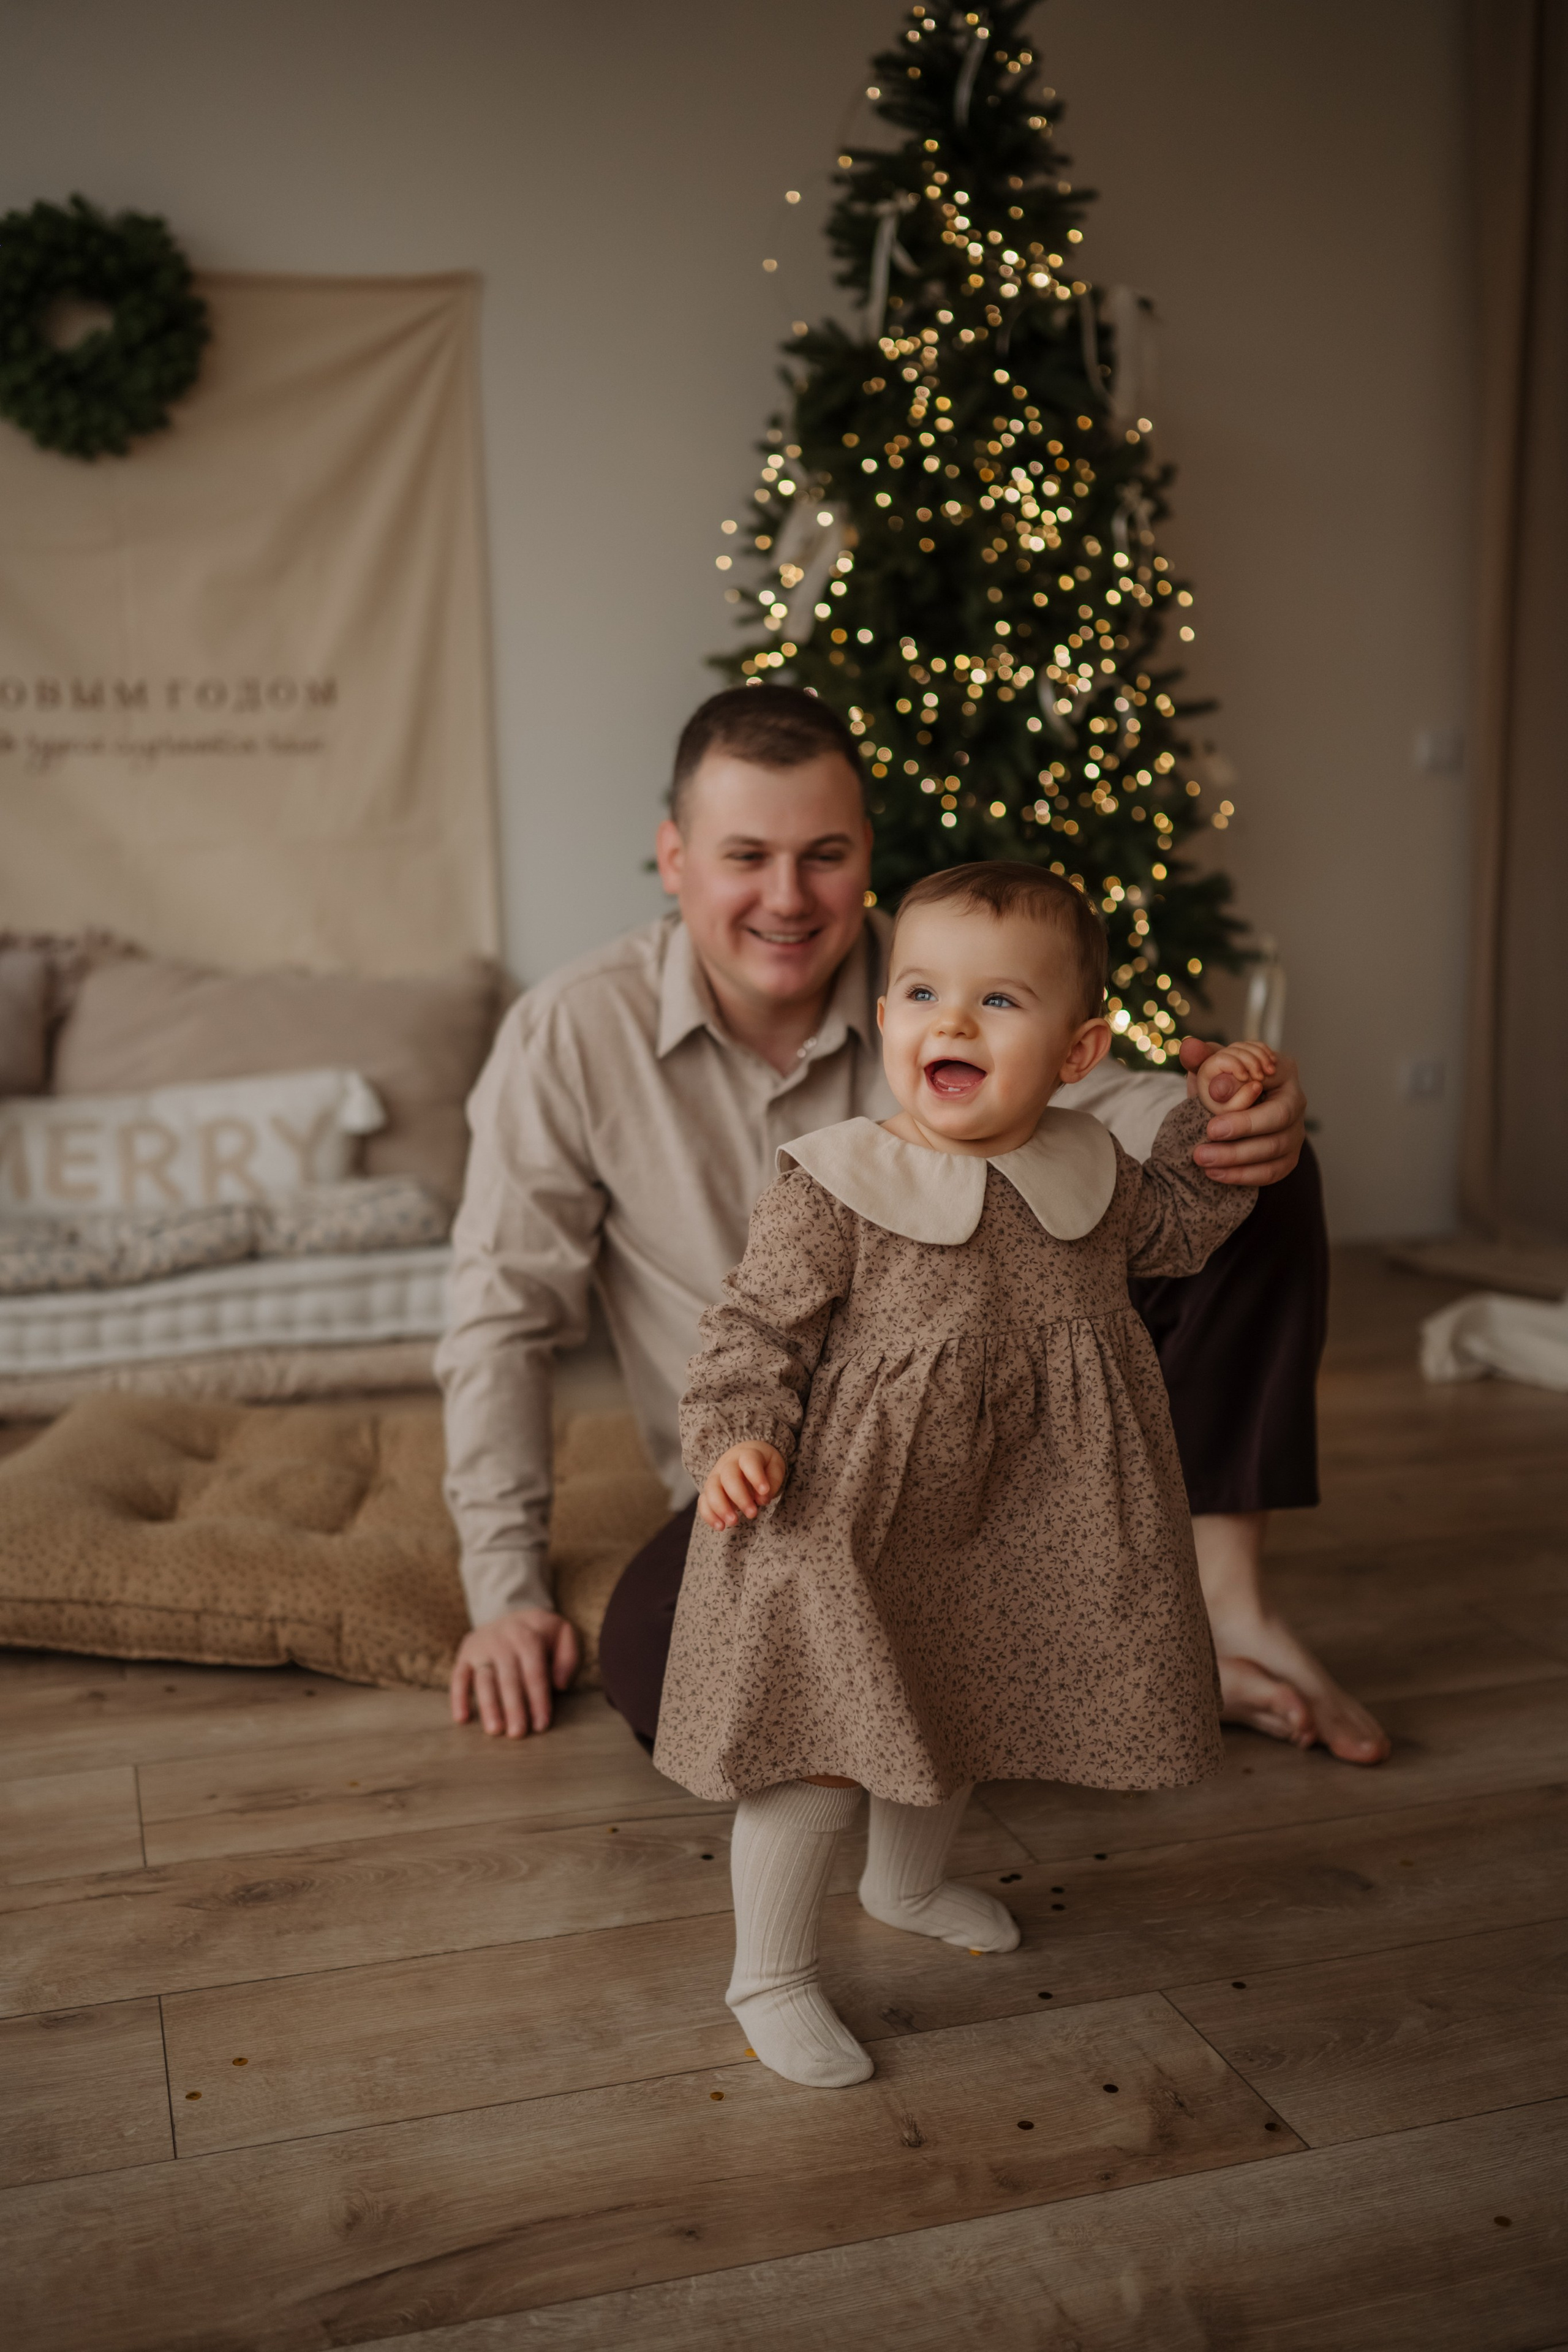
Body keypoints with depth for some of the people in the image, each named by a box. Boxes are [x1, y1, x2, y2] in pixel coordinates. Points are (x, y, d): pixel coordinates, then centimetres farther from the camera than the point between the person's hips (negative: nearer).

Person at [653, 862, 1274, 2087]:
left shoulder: (1088, 1169, -1)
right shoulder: (832, 1187, -18)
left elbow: (1170, 1232, 20)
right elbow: (758, 1330, -13)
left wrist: (1214, 1117, 11)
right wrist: (738, 1437, -28)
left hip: (1022, 1540, 6)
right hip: (853, 1526, -6)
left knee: (959, 1725, 24)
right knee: (826, 1747, -1)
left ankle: (909, 1881, 53)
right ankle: (771, 1973, 20)